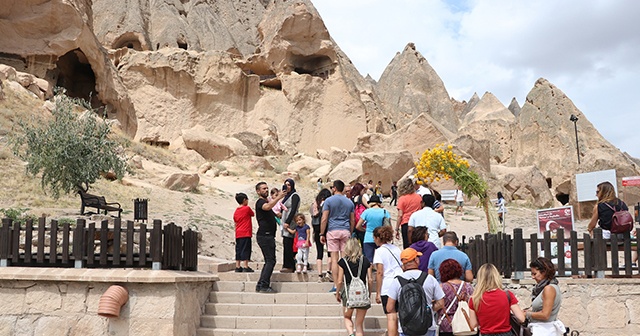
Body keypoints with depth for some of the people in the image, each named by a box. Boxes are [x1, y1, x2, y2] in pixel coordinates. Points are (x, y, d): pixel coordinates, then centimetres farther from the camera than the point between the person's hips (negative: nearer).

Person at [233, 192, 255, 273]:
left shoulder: (236, 211, 11)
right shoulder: (247, 208, -8)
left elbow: (235, 222, 16)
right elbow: (253, 214, 9)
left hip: (238, 234, 7)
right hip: (246, 233, -7)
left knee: (238, 250, 10)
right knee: (245, 250, -6)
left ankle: (237, 267, 12)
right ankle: (246, 267, -7)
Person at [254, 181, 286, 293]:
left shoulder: (266, 201, 23)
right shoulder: (260, 202, -8)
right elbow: (267, 207, -33)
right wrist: (278, 197, -38)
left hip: (269, 236, 10)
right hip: (264, 235, -10)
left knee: (269, 261, 11)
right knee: (270, 261, -13)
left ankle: (260, 285, 13)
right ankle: (264, 286, -13)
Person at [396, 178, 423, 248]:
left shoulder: (402, 199, -8)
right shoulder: (419, 197, 5)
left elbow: (400, 215, -10)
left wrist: (397, 229, -6)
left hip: (406, 224, -4)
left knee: (407, 247, 2)